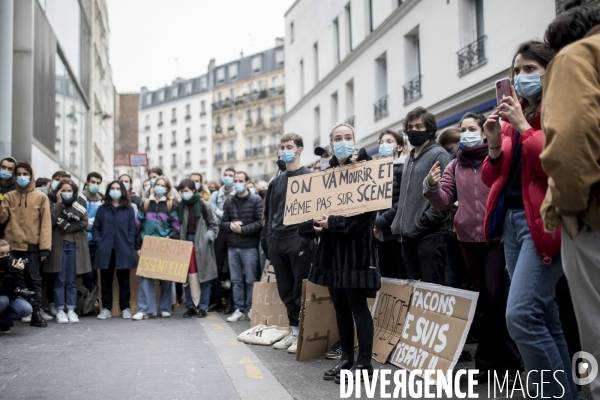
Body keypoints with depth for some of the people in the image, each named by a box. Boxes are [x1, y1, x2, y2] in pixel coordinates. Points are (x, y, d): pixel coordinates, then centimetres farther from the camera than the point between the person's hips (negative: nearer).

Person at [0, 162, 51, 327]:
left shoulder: (41, 197, 4)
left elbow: (45, 224, -1)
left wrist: (45, 247, -8)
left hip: (32, 246, -2)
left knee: (34, 280, 1)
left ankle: (36, 313, 4)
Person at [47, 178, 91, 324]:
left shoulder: (79, 205, 9)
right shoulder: (54, 205, 8)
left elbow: (84, 223, -6)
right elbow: (51, 221, -11)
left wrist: (65, 226, -11)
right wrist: (59, 203, -8)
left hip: (75, 246, 1)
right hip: (59, 246, -1)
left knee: (72, 280, 4)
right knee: (59, 280, 0)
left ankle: (71, 310, 9)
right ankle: (60, 311, 5)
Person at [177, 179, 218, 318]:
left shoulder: (204, 205, -3)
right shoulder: (181, 206, 7)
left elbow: (213, 225, 2)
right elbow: (179, 226, 11)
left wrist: (208, 237, -9)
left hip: (202, 245, -3)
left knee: (204, 276, 1)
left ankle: (203, 307, 9)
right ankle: (191, 306, 15)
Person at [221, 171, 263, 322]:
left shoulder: (256, 200, -3)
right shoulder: (229, 202, 12)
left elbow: (260, 222, -10)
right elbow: (223, 223, 10)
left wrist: (242, 229, -16)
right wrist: (230, 225, -12)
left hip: (249, 247, -4)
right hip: (232, 247, 4)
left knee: (250, 280, 3)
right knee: (236, 280, 8)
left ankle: (251, 309, 12)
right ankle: (239, 309, 15)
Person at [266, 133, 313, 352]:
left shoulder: (309, 177, -2)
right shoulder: (276, 181, 16)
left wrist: (306, 237, -15)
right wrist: (269, 238, 11)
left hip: (298, 240, -6)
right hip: (277, 242, 7)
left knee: (301, 291, -2)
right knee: (285, 291, 10)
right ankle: (294, 331, 20)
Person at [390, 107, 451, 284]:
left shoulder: (438, 154, -5)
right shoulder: (411, 158, 20)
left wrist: (427, 219, -17)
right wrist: (399, 224, 13)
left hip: (430, 235, -8)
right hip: (408, 235, 8)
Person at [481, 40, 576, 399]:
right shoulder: (514, 117, 18)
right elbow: (493, 178, 16)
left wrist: (523, 125, -14)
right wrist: (495, 145, -1)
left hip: (544, 219, -8)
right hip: (511, 218, 8)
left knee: (521, 315, -19)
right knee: (543, 318, 9)